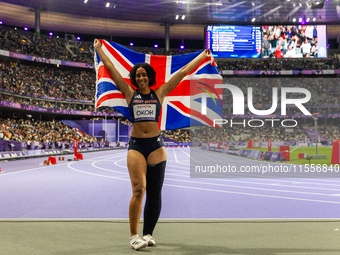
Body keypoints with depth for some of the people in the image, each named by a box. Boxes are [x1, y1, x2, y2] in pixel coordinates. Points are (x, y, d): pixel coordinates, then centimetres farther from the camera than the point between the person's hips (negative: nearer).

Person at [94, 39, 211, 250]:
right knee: (138, 190, -14)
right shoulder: (130, 94, 7)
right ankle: (133, 235, -7)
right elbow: (111, 68, 12)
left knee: (154, 193, 3)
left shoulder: (159, 94, 8)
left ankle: (148, 233, 15)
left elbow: (182, 72, 11)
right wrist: (99, 49, 17)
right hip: (136, 145, -1)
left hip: (156, 145, 1)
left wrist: (202, 57, 15)